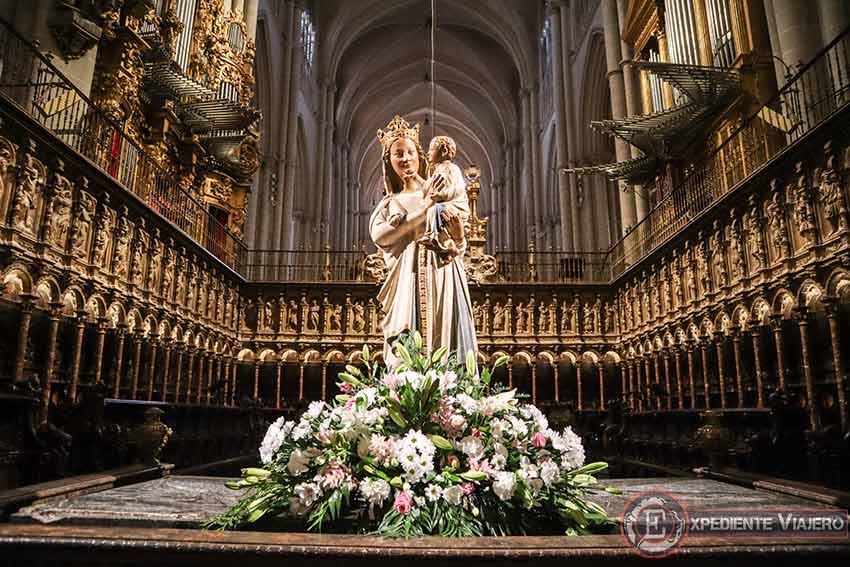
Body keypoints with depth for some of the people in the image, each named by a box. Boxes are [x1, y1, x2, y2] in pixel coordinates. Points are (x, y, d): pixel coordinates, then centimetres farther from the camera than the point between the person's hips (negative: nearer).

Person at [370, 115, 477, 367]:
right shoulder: (388, 204, 18)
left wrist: (458, 234, -13)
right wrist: (426, 206, -8)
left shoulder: (439, 190, 14)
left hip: (442, 282, -1)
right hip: (406, 287, 1)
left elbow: (459, 249, 12)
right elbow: (378, 234, -7)